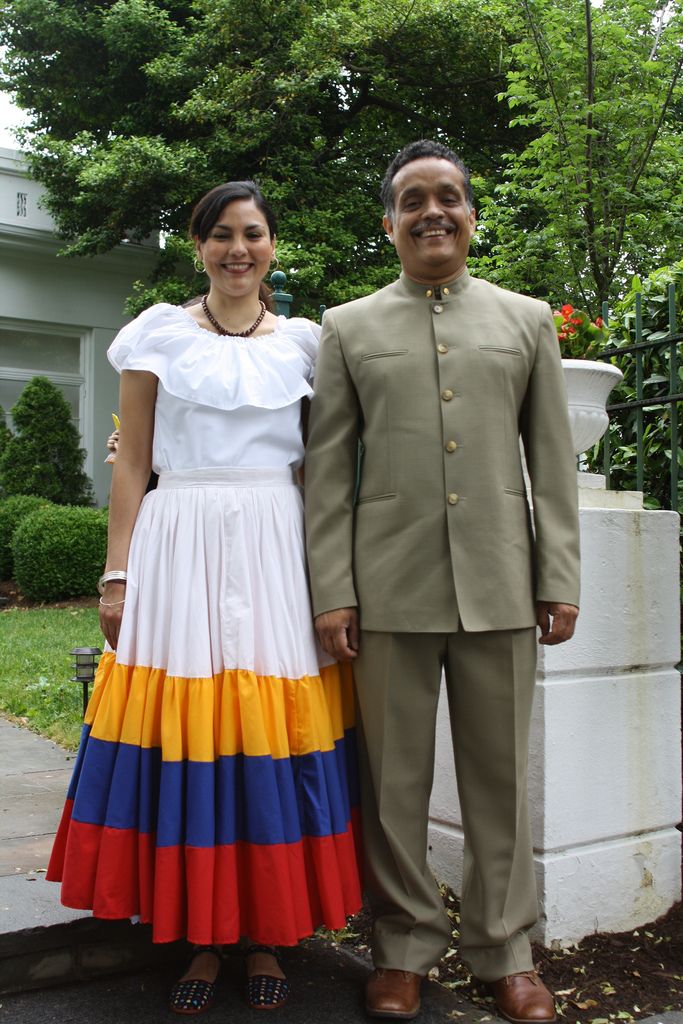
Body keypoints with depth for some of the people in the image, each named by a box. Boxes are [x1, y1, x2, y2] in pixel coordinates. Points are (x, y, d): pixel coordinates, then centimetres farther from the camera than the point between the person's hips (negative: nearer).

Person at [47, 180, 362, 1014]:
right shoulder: (160, 334, 8)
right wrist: (117, 573, -1)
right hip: (181, 551, 0)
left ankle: (267, 938, 16)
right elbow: (132, 465, 6)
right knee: (182, 738, -2)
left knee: (275, 741, 0)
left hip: (279, 556, 1)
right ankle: (202, 940, 15)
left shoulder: (304, 342, 11)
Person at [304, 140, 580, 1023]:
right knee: (393, 779, 7)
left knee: (500, 776, 8)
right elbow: (327, 469, 4)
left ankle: (504, 951, 25)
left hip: (499, 585, 1)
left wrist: (560, 581, 2)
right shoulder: (348, 328, 10)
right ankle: (403, 946, 24)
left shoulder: (527, 320, 12)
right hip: (389, 587, 0)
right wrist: (331, 592, -3)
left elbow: (553, 463, 9)